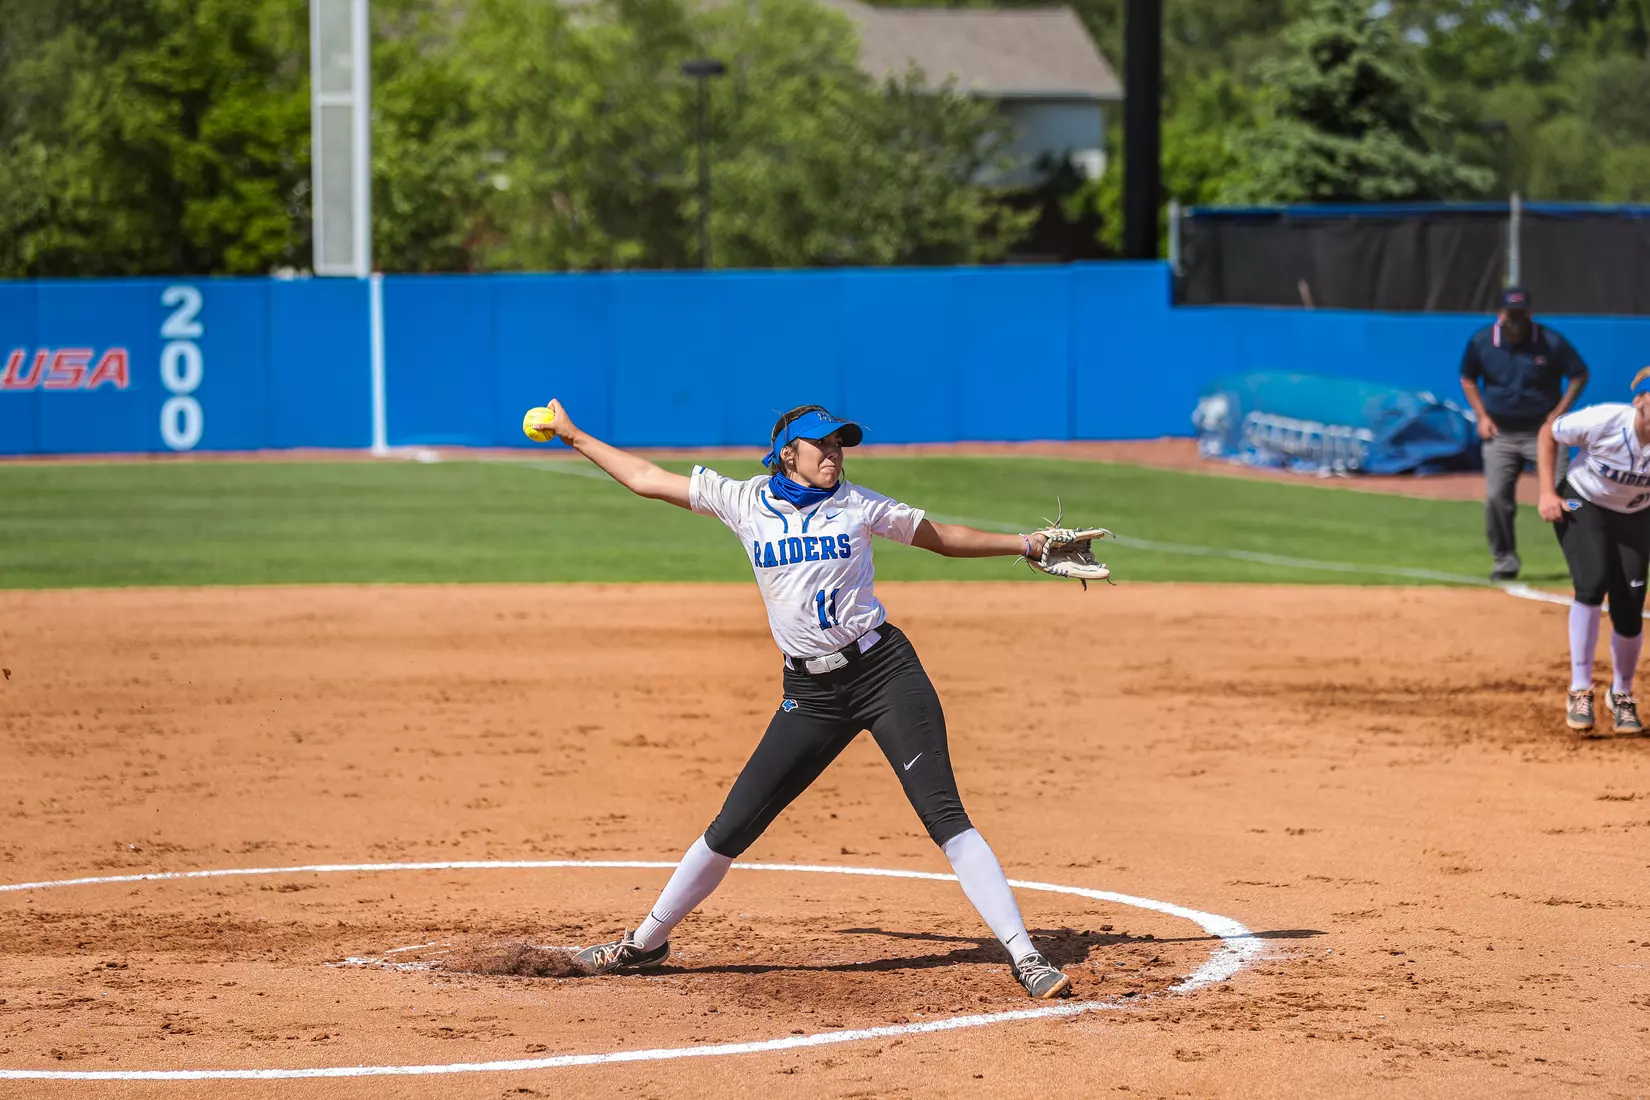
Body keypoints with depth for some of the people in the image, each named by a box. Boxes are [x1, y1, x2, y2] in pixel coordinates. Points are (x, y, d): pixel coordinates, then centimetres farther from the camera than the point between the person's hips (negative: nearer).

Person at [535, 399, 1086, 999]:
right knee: (732, 828, 3)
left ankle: (1024, 955, -14)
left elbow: (943, 537, 14)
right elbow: (646, 478, 13)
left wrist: (1025, 543, 7)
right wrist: (574, 436, 16)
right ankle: (645, 942, 20)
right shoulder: (745, 502, 6)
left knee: (945, 816, -12)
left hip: (885, 672, -2)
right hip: (811, 694, 2)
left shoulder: (857, 505, 4)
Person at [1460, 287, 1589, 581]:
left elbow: (1579, 375, 0)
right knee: (1496, 498, -5)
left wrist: (1559, 412, -8)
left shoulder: (1551, 342, -11)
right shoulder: (1481, 342, -4)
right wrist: (1482, 416, 2)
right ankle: (1505, 562, 10)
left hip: (1543, 430, -2)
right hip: (1500, 432, 2)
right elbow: (1468, 378, 13)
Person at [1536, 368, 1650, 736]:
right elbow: (1549, 434, -12)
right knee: (1593, 582, -25)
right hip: (1583, 507, -2)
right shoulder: (1604, 422, -30)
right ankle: (1580, 691, -18)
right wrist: (1547, 493, -16)